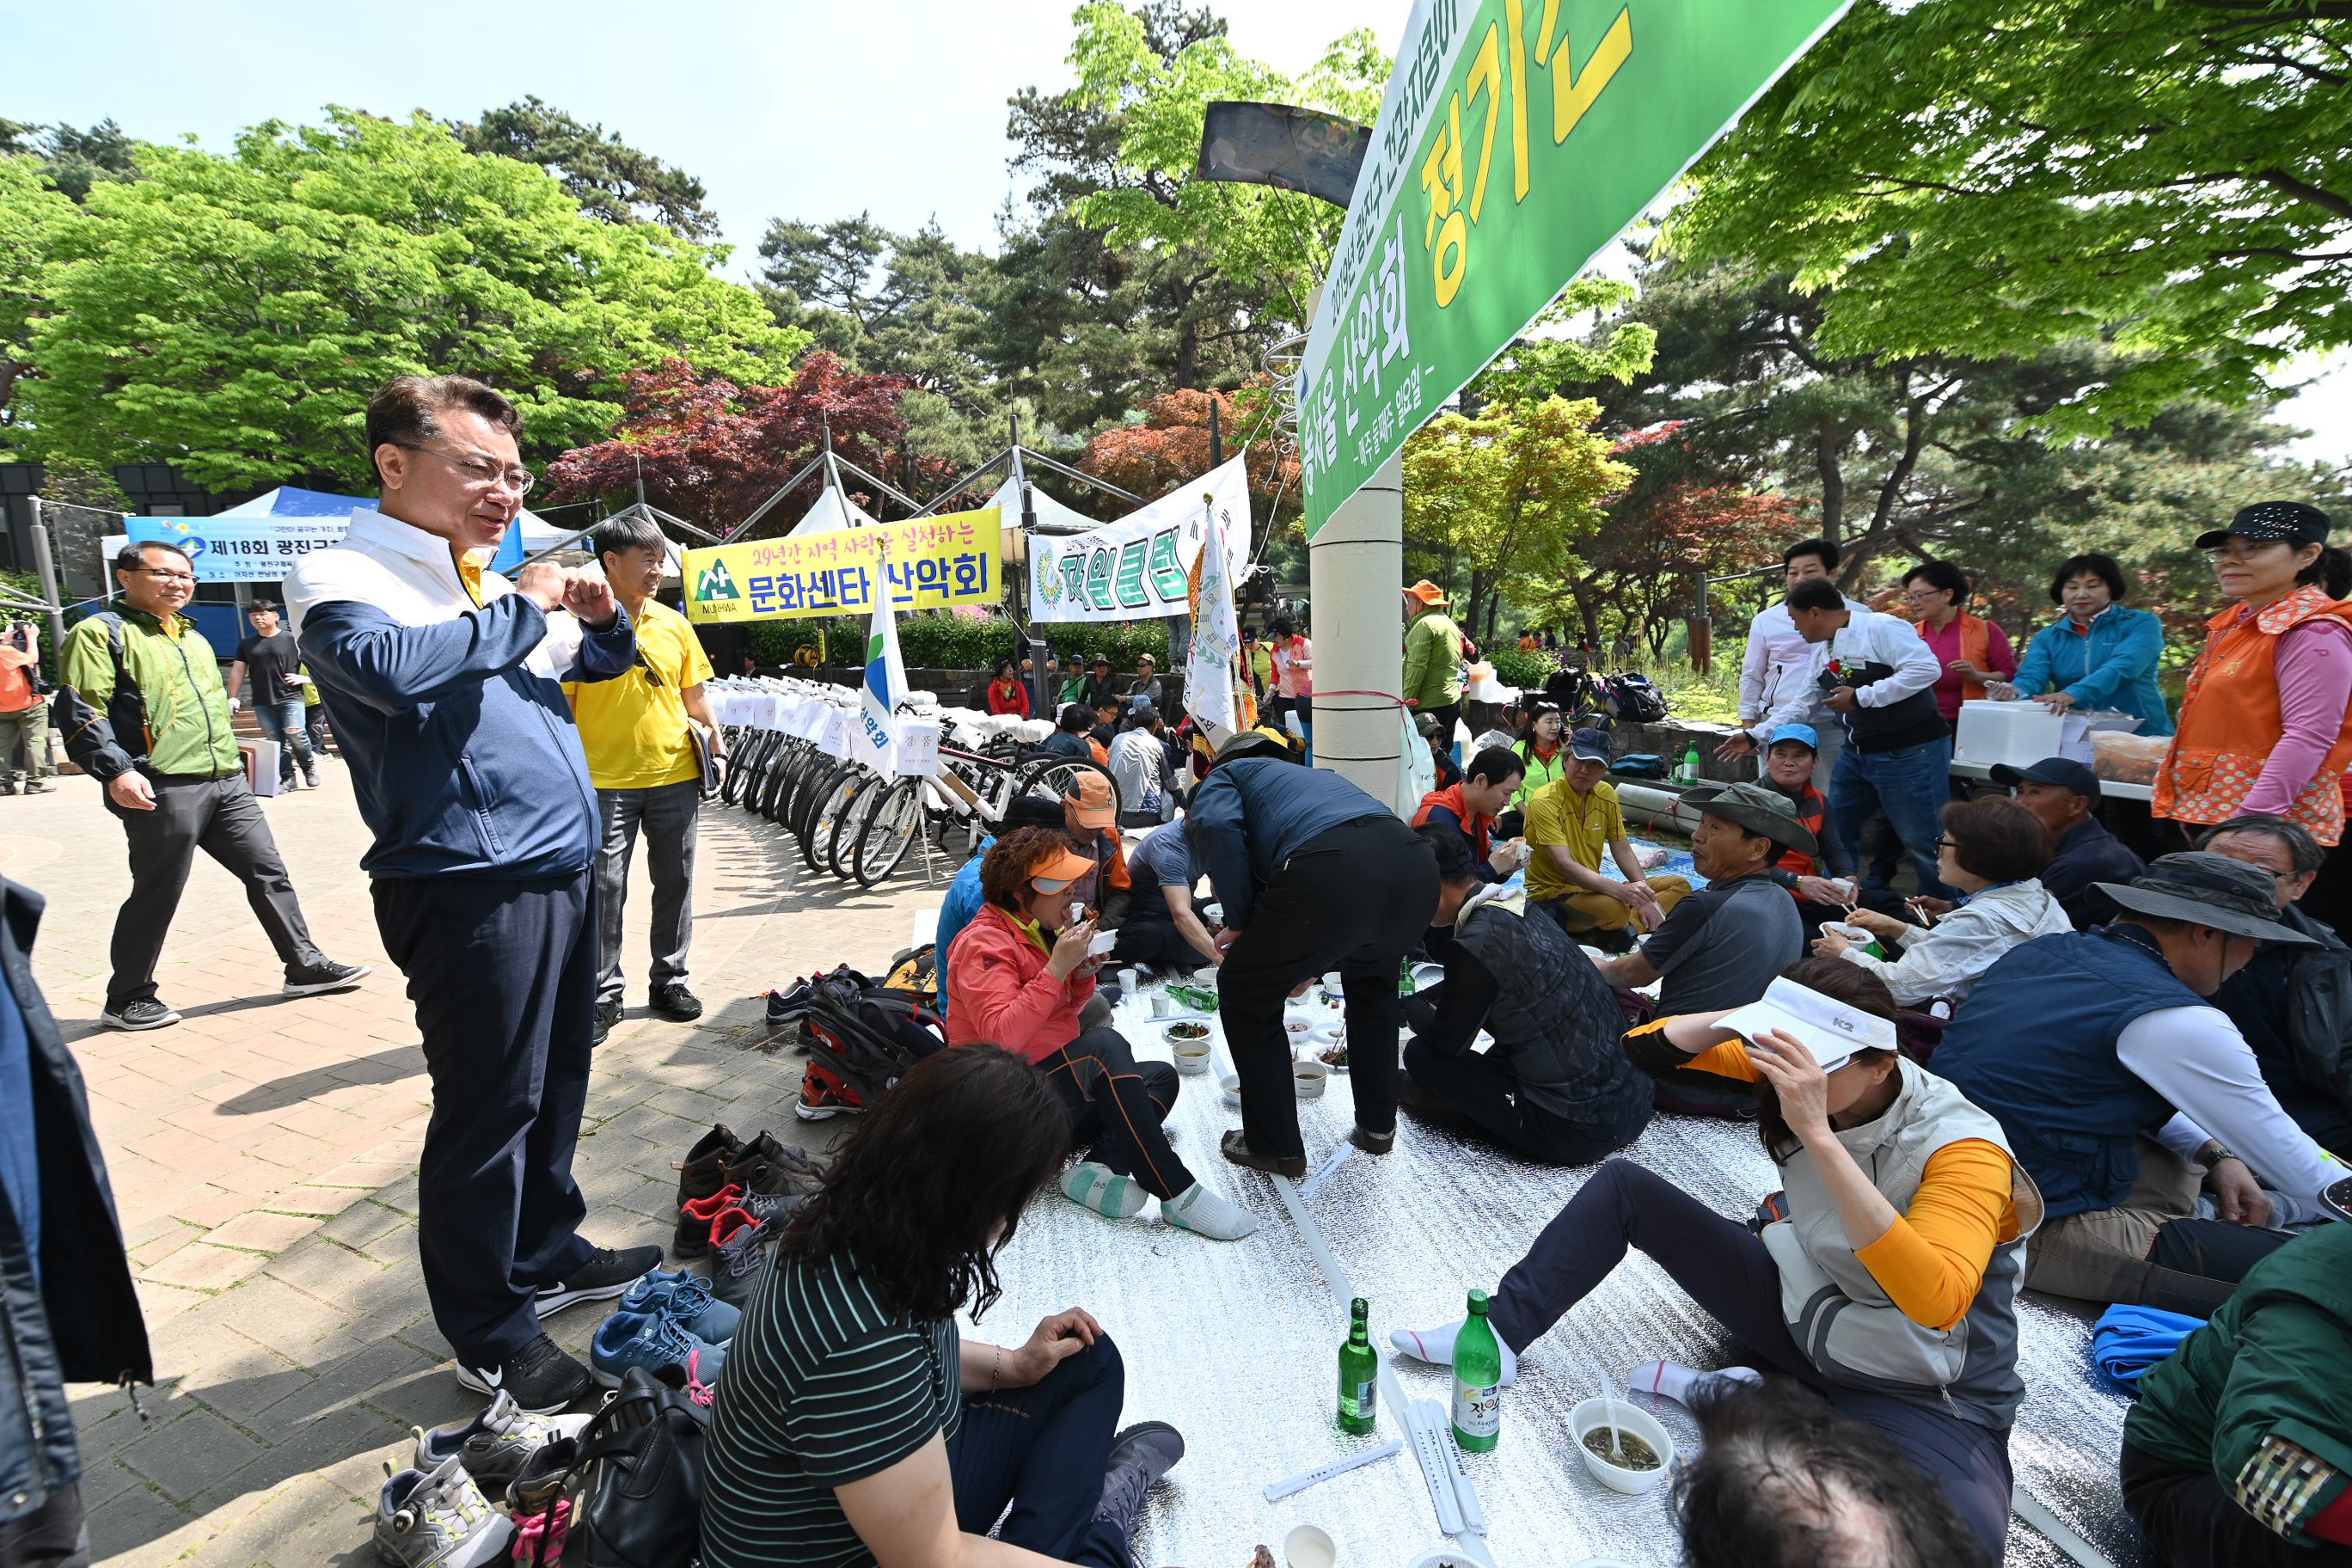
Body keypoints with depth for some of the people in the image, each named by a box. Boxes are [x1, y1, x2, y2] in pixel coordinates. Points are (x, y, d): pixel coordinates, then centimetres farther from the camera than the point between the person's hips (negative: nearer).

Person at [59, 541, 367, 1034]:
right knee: (157, 895, 2)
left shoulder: (193, 637, 22)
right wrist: (115, 771, -22)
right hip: (162, 790, -7)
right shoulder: (101, 633, -3)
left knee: (268, 871, 6)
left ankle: (306, 966, 12)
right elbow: (83, 714, -11)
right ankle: (126, 1000, 18)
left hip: (227, 782, 7)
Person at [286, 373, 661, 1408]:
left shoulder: (497, 584, 15)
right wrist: (520, 609, -16)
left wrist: (602, 617, 6)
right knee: (489, 1110, 2)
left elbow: (602, 665, 28)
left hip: (561, 872, 8)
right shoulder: (344, 578, -7)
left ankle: (548, 1256, 39)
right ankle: (488, 1336, 21)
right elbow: (389, 667, -29)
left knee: (556, 1086, 19)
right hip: (472, 888, -8)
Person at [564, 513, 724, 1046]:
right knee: (603, 889, 2)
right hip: (605, 780, -4)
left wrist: (715, 737, 3)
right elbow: (560, 704, -4)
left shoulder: (673, 624, 8)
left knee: (675, 882, 11)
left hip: (675, 775, 4)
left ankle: (669, 981, 26)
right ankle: (603, 997, 16)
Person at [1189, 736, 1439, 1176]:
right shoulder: (1316, 775, 42)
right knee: (1372, 979, 37)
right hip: (1416, 866, 7)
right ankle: (1378, 1126, 44)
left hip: (1329, 875, -7)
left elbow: (1217, 826, -3)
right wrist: (1308, 965, 59)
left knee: (1244, 992, 18)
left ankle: (1275, 1148, 26)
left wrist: (1240, 921, 8)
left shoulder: (1223, 776, 24)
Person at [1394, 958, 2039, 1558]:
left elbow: (1937, 1302, -43)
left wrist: (1818, 1136, -49)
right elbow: (1647, 1047, -15)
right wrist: (1742, 1019, -34)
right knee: (1623, 1186, -5)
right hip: (1799, 1306, 4)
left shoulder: (1961, 1146, -26)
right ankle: (1501, 1335, -3)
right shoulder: (1799, 1068, -13)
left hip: (1924, 1395, -4)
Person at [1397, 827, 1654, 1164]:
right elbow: (1461, 987, 23)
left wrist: (1412, 1007, 12)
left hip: (1575, 1134, -8)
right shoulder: (1518, 906, 6)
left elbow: (1446, 1041, -7)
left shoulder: (1476, 943, -22)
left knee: (1421, 1054, -4)